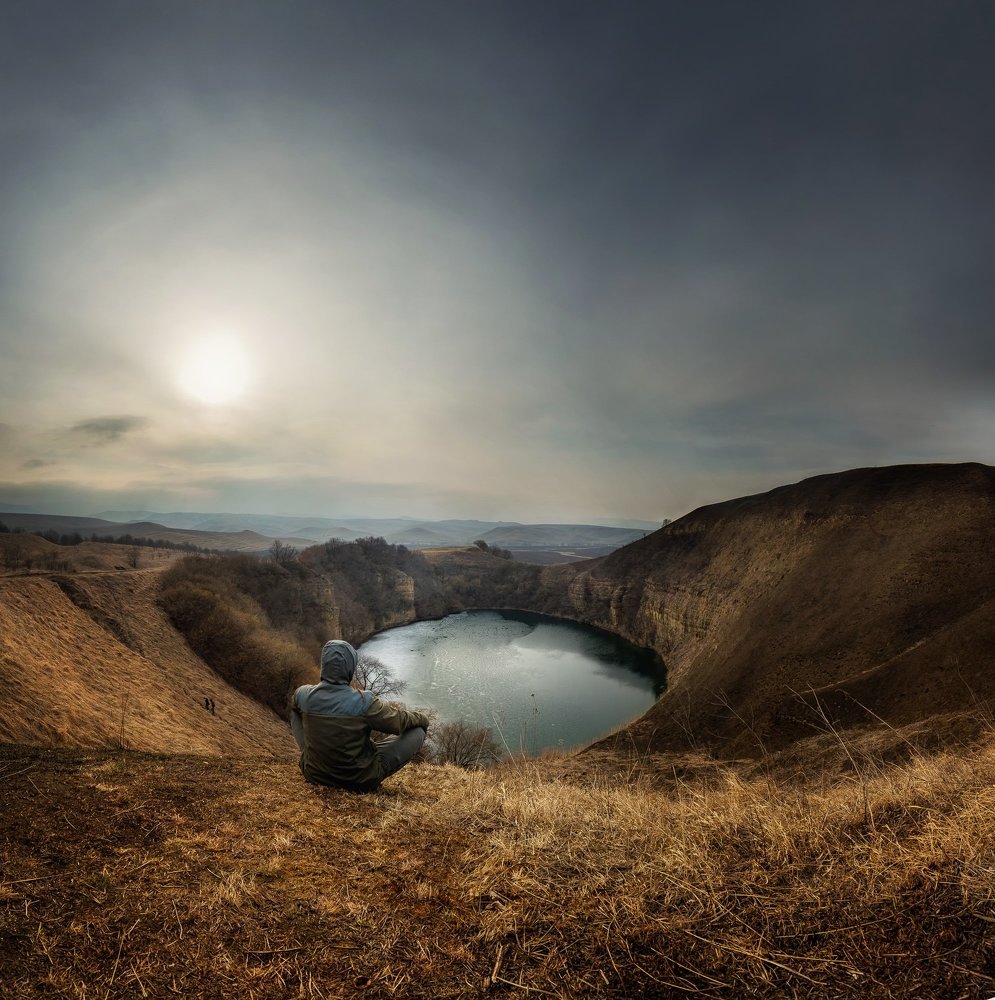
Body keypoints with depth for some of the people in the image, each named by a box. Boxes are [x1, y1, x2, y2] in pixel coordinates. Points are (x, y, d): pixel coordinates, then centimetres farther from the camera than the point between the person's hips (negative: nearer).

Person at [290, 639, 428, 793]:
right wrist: (422, 719, 9)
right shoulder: (364, 702, -26)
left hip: (315, 775, 4)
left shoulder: (303, 694, -14)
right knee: (418, 731, 1)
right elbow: (401, 722, -13)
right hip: (360, 781, -4)